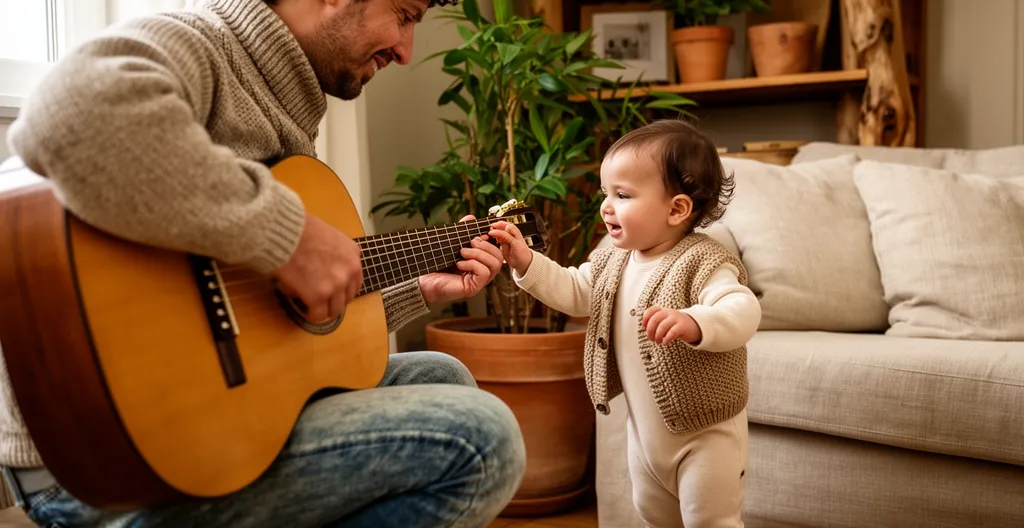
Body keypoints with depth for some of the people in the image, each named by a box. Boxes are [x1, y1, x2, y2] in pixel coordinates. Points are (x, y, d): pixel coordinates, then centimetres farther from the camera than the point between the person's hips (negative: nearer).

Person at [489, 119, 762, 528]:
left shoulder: (702, 263, -26)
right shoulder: (613, 260, 0)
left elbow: (744, 313, -39)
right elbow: (573, 292, 9)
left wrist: (693, 323, -58)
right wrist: (526, 263, -5)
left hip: (705, 432, -8)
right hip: (645, 428, 8)